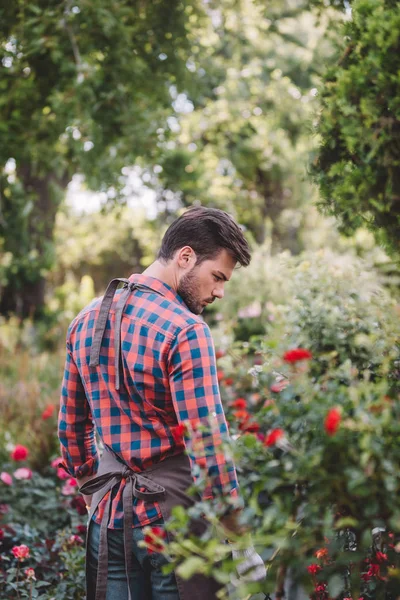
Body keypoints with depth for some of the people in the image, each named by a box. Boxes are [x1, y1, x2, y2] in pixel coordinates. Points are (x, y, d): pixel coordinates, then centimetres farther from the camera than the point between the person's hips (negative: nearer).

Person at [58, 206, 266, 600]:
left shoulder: (86, 321, 8)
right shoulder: (185, 331, -16)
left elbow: (70, 427, 15)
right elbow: (207, 447, -19)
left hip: (108, 519, 7)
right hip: (172, 519, -6)